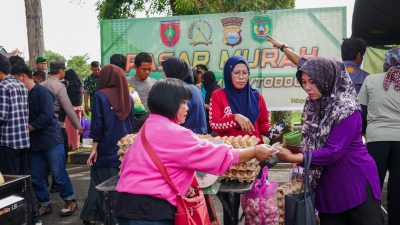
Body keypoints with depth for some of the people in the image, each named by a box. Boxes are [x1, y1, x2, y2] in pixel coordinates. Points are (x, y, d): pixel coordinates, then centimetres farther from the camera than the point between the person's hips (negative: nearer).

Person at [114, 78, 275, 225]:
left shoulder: (149, 127, 14)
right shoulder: (174, 133, -16)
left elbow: (128, 164, 17)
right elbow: (218, 156, -15)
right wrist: (255, 152, -6)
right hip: (150, 210, -10)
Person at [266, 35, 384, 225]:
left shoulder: (346, 109, -20)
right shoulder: (316, 101, 0)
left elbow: (333, 152, -23)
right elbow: (305, 65, 17)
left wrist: (293, 157, -25)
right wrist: (282, 47, 27)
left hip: (356, 181, -7)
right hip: (327, 183, 7)